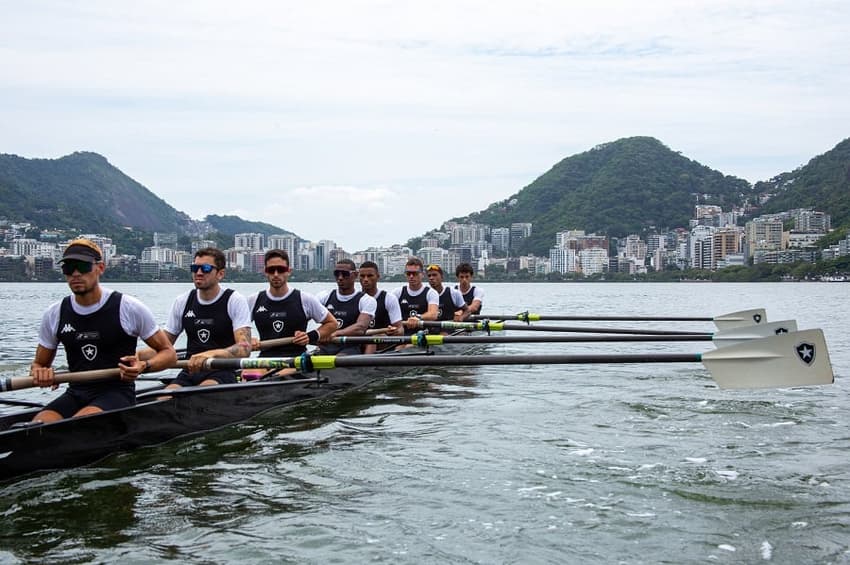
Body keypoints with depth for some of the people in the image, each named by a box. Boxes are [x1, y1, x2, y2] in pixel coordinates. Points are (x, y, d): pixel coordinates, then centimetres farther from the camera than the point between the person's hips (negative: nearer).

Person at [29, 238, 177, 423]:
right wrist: (39, 374, -8)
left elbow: (169, 353, 1)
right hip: (75, 393, 4)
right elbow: (39, 364, 18)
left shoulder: (129, 308, -5)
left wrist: (144, 366, -21)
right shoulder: (54, 314, 6)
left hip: (117, 392, -3)